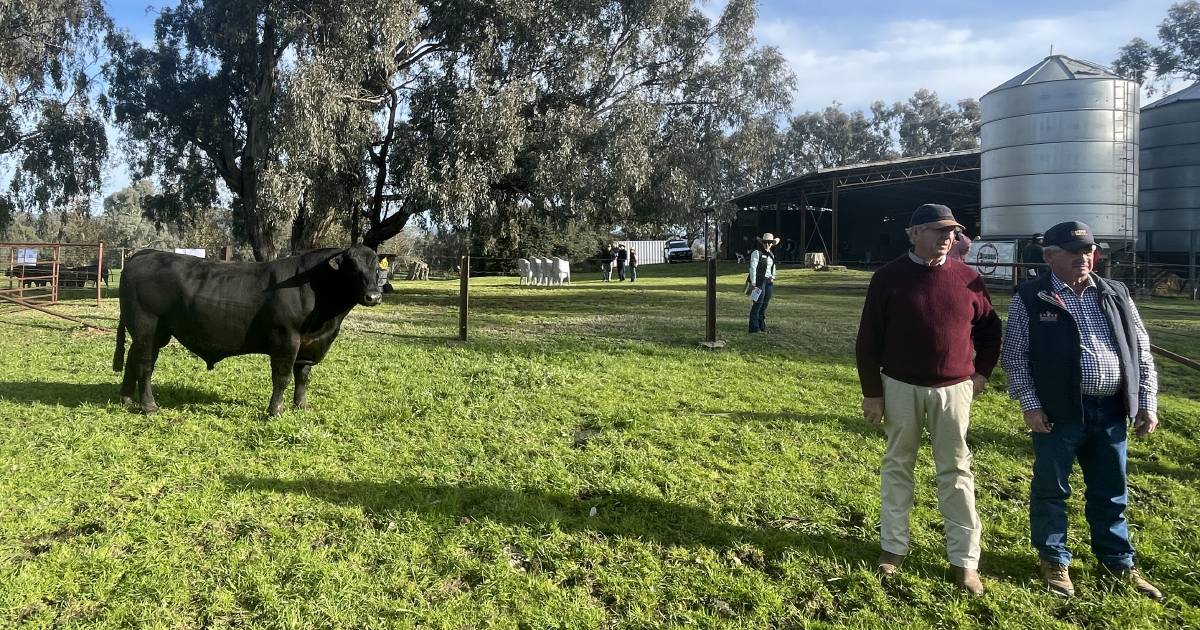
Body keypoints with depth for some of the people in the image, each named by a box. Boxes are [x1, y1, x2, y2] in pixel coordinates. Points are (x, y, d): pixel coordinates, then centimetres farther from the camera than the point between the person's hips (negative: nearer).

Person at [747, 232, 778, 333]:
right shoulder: (757, 253, -7)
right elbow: (753, 268, -12)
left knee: (765, 305, 9)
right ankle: (754, 327, -5)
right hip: (759, 281, -7)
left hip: (769, 282, 7)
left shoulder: (771, 255, 16)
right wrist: (753, 283, -18)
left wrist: (772, 277, 10)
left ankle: (762, 326, 17)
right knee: (757, 304, -9)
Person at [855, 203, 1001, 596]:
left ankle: (964, 559, 14)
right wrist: (872, 392, -6)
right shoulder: (889, 277, -6)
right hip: (900, 388, -1)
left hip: (953, 390, 2)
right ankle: (893, 547, 22)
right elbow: (868, 339, -5)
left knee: (956, 472, 6)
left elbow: (990, 329, 16)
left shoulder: (967, 279, 1)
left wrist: (982, 372, 7)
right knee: (897, 466, 9)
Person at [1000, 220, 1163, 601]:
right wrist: (1030, 404, -11)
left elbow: (1141, 351, 13)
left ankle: (1117, 562, 32)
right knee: (1051, 489, 8)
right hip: (1059, 411, -4)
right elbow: (1014, 354, -5)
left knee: (1111, 493, 16)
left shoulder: (1116, 295, 10)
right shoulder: (1030, 298, -4)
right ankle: (1054, 560, 25)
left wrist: (1147, 402, 7)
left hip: (1110, 410, 4)